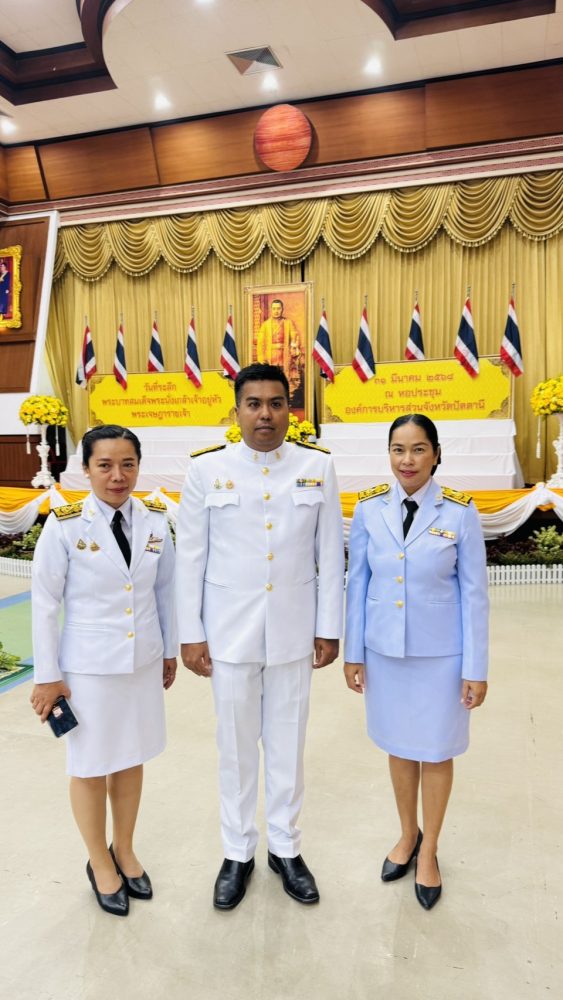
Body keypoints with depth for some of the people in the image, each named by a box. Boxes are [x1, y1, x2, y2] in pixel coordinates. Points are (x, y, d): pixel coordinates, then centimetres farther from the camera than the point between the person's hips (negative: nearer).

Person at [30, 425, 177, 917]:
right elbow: (44, 603, -9)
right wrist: (47, 675, -6)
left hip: (144, 662, 3)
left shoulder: (156, 520, -6)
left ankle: (124, 851, 43)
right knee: (90, 768, 14)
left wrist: (170, 650, 11)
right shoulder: (64, 526, -15)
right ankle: (100, 862, 39)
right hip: (89, 667, -3)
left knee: (131, 761, 19)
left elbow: (166, 589, 4)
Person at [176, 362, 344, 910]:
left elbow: (330, 554, 0)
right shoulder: (206, 469, -6)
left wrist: (328, 629, 1)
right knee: (235, 746, 14)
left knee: (288, 744, 14)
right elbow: (190, 557, -3)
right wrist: (190, 634, -3)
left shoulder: (318, 466, -3)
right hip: (229, 631, 0)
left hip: (293, 630, 1)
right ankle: (237, 852, 35)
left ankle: (285, 848, 36)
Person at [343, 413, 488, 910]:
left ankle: (429, 851, 37)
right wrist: (353, 652, 3)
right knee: (399, 746, 18)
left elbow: (474, 593, -7)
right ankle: (408, 834, 43)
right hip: (385, 650, 2)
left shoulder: (460, 511, -12)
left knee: (436, 751, 13)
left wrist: (476, 668, -6)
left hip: (440, 653, -2)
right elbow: (357, 583, 1)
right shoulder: (369, 508, -5)